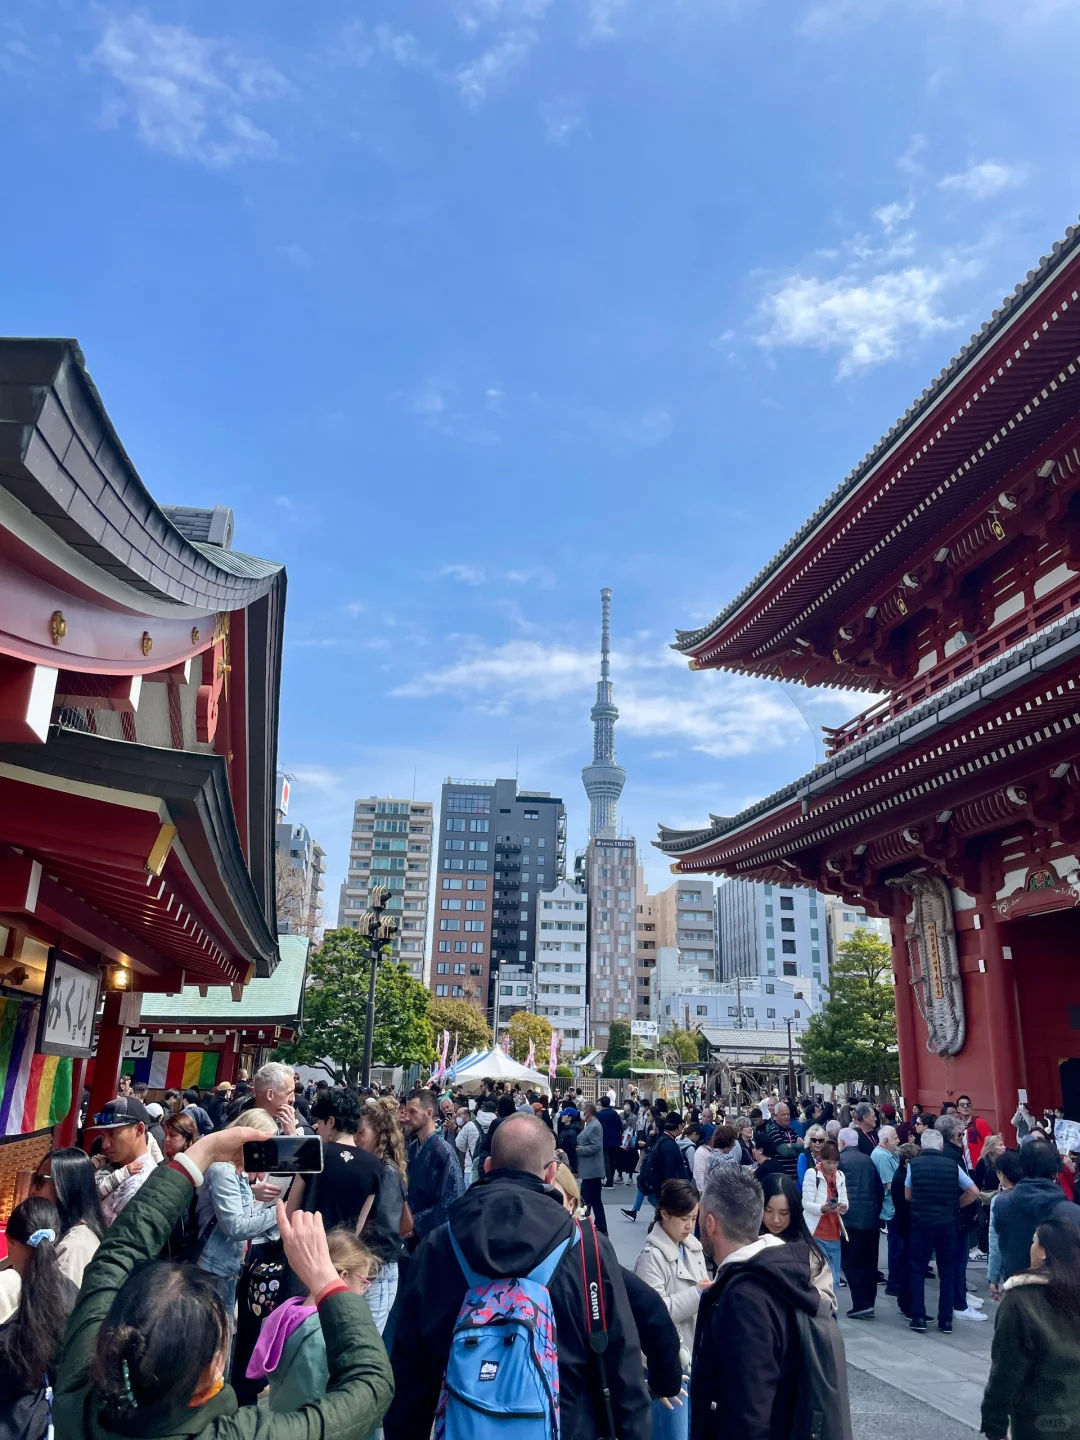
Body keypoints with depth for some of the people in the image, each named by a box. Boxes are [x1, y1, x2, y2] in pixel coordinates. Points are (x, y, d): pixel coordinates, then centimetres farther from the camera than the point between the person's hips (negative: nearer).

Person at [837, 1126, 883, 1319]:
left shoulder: (840, 1159, -3)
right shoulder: (868, 1160, 11)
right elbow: (880, 1189, 11)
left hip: (851, 1218, -5)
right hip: (872, 1218, 5)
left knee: (851, 1263, 0)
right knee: (869, 1263, 12)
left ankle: (861, 1304, -7)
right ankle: (868, 1303, 16)